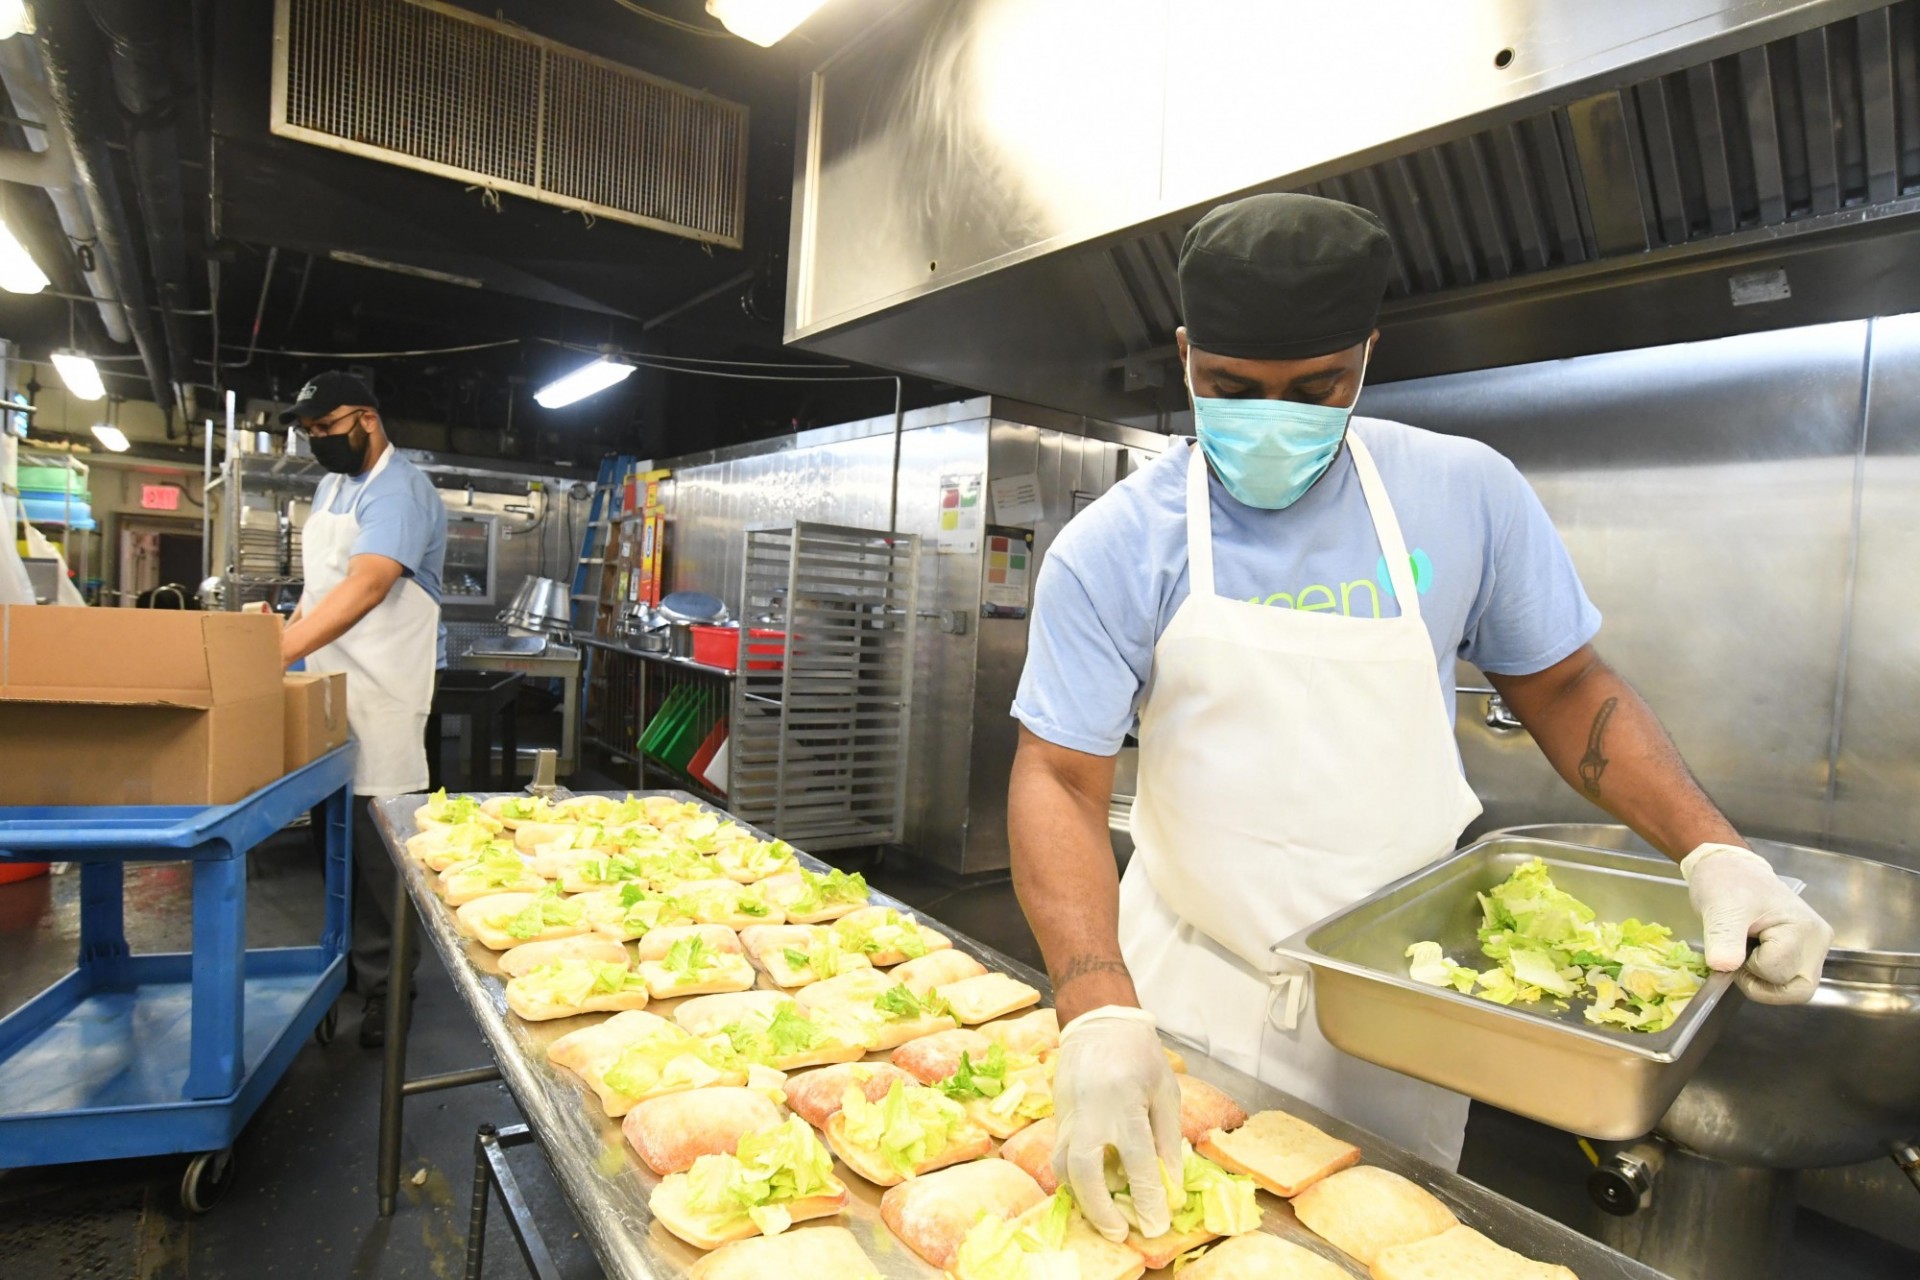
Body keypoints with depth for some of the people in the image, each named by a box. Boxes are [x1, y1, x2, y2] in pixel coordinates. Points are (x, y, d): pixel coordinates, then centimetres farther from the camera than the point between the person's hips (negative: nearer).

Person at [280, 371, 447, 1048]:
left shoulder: (399, 490, -14)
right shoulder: (332, 484, 16)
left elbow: (367, 586, -29)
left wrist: (275, 653, -37)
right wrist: (292, 627, 9)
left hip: (383, 693, -9)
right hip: (329, 685, 9)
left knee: (377, 840, -6)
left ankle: (384, 983, 4)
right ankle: (346, 958, 27)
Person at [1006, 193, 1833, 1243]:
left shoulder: (1465, 494, -5)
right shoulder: (1112, 548, -13)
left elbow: (1563, 685, 5)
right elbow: (1059, 779, -15)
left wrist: (1715, 852, -9)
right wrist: (1100, 1013, -27)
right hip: (1186, 992, -1)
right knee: (1180, 1227, 16)